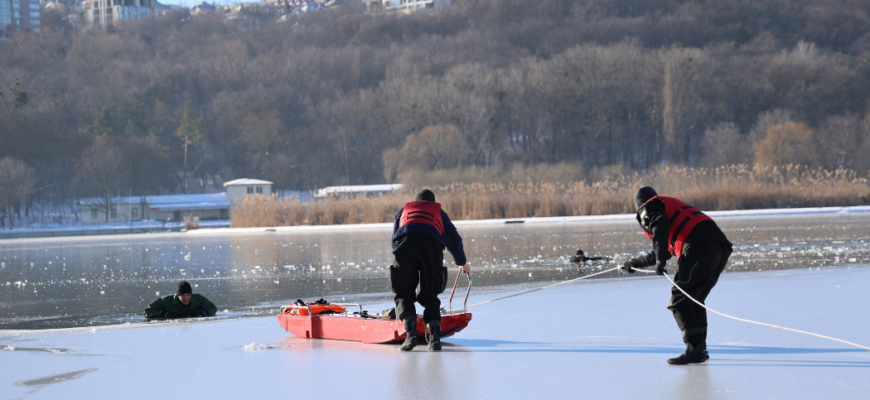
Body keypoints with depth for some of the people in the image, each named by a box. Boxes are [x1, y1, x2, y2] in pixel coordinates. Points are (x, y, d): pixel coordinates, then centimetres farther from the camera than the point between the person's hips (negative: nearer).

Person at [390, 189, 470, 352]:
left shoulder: (403, 210, 36)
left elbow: (394, 240, 35)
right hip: (432, 246, 0)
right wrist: (462, 263, 50)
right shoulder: (439, 213, 34)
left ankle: (410, 332, -13)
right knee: (430, 296, 12)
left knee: (403, 294, 9)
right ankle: (434, 336, -5)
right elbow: (454, 240, 35)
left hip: (405, 244, 0)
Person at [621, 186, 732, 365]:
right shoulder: (674, 205, 39)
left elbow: (660, 225, -11)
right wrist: (636, 263, 59)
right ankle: (700, 349, 19)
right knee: (695, 301, 20)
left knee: (679, 302, -6)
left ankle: (694, 350, -15)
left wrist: (660, 261, -15)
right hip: (721, 247, 8)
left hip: (699, 248, -8)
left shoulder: (650, 207, 14)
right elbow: (663, 251, 48)